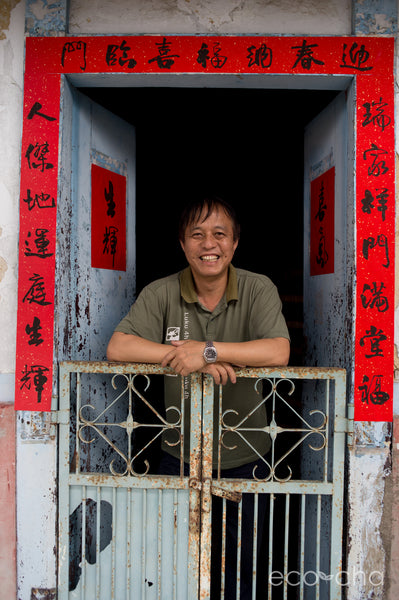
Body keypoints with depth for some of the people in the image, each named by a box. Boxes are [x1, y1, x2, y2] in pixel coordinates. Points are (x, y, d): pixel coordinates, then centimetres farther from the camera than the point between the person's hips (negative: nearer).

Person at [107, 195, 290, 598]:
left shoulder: (259, 289, -10)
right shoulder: (162, 293, -8)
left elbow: (279, 353, -24)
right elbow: (117, 347, -18)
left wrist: (208, 350, -32)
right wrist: (186, 357, -28)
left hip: (244, 456, 0)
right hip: (180, 454, 1)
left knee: (242, 562, 19)